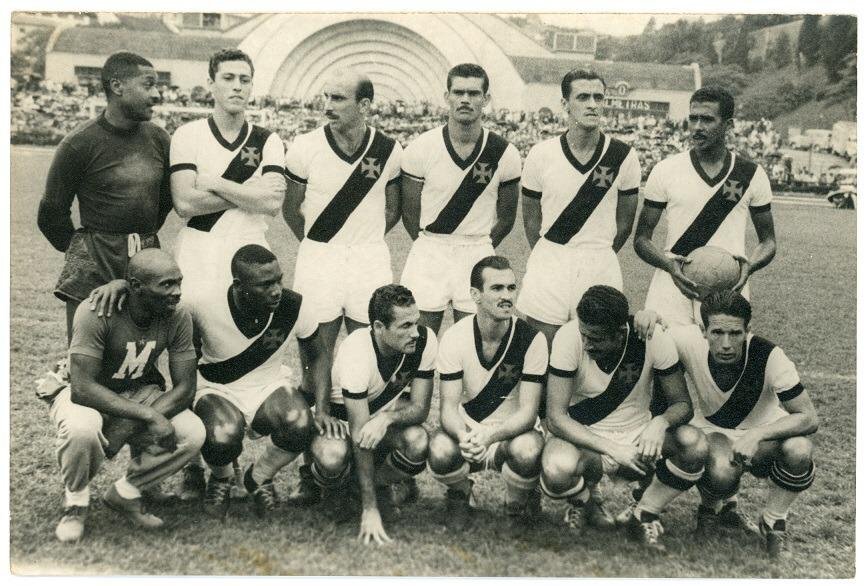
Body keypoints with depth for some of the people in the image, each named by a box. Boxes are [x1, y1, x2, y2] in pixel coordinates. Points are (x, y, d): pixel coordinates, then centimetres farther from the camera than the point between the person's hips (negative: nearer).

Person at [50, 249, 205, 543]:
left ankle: (124, 493, 2)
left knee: (193, 433, -22)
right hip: (85, 394, -4)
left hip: (138, 394, 4)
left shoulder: (178, 317, -17)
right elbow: (83, 388, -33)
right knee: (82, 428, -39)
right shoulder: (97, 313, -29)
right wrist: (148, 415, -40)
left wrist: (130, 425, -28)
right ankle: (75, 502, -6)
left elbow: (185, 388, -15)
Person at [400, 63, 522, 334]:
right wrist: (430, 248, 5)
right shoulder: (421, 148, -7)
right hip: (428, 251, 0)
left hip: (478, 253, 1)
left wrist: (480, 248, 9)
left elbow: (506, 217, 8)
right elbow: (410, 212, 3)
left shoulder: (505, 154, -4)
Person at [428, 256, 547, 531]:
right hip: (466, 429, 1)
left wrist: (489, 435, -37)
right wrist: (464, 437, -37)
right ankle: (460, 494, 6)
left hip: (514, 433, -1)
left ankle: (517, 504, 1)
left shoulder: (532, 339, -14)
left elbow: (528, 411, -17)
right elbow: (449, 406, -14)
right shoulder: (454, 338, -11)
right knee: (440, 451, -33)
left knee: (527, 450, -36)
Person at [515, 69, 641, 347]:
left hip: (601, 268, 0)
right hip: (548, 264, 0)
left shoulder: (624, 156, -3)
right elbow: (531, 220, 8)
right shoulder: (541, 154, -4)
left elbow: (624, 222, 8)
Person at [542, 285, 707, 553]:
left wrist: (660, 422, -32)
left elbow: (682, 404, -8)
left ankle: (642, 516, -1)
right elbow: (555, 417, -23)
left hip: (637, 437, 2)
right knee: (558, 470, -36)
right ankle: (585, 505, 3)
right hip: (584, 438, -2)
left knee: (695, 444, -28)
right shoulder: (569, 338, -22)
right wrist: (611, 449, -34)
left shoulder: (654, 339, -17)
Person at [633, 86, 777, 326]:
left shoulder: (751, 174, 5)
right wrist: (669, 265, -16)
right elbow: (641, 238, 5)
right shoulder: (666, 171, 3)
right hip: (674, 284, 0)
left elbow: (768, 241, 12)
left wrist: (750, 266, -10)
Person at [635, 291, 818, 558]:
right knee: (722, 474, -35)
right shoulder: (690, 341, -23)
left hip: (763, 437, 0)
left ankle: (772, 522, -3)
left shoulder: (769, 356, -27)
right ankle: (718, 507, 5)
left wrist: (757, 435, -40)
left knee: (798, 450, -34)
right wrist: (648, 318, -35)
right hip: (710, 431, 0)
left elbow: (809, 417, -24)